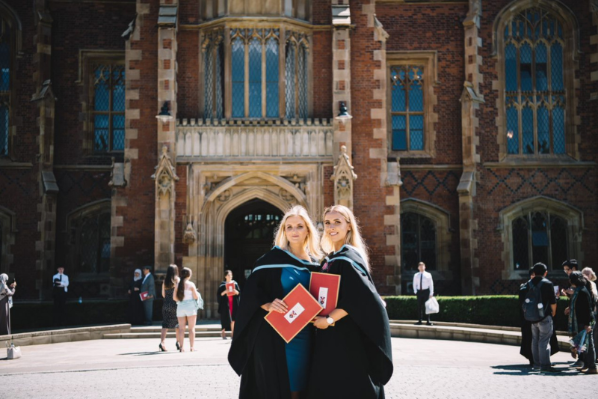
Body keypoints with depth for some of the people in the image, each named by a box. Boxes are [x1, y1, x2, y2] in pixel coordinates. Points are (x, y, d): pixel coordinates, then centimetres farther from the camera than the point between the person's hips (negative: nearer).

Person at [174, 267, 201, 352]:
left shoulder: (178, 284, 3)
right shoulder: (191, 284, -7)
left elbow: (174, 297, 2)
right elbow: (196, 296, -9)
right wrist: (197, 293, 12)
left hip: (180, 307, 3)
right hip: (190, 307, -3)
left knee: (181, 328, 6)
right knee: (191, 328, 3)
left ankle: (181, 347, 2)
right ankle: (191, 347, 0)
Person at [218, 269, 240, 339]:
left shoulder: (235, 283, 9)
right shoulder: (222, 284, 0)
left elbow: (239, 292, 8)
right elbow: (219, 294, -5)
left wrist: (236, 292, -12)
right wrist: (225, 292, -21)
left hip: (234, 303, 3)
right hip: (225, 303, -3)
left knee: (233, 318, 0)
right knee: (225, 319, -3)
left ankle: (232, 333, 6)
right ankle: (223, 332, 9)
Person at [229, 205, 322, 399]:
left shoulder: (315, 263, 10)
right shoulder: (273, 257, -3)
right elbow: (251, 288, -6)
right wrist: (267, 305, -21)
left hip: (304, 336, 5)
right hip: (275, 336, -4)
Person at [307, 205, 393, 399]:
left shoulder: (349, 258, -12)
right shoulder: (330, 259, 14)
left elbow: (363, 297, -23)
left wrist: (329, 319, -20)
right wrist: (319, 315, 5)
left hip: (346, 339, -9)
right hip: (330, 339, 9)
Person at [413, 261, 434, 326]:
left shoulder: (428, 275, 0)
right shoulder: (416, 275, 8)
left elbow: (431, 284, -1)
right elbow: (414, 284, 16)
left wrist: (431, 293, -7)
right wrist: (415, 291, 3)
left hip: (426, 291, -3)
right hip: (419, 291, 3)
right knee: (419, 306, 3)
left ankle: (428, 321, 0)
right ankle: (420, 321, 7)